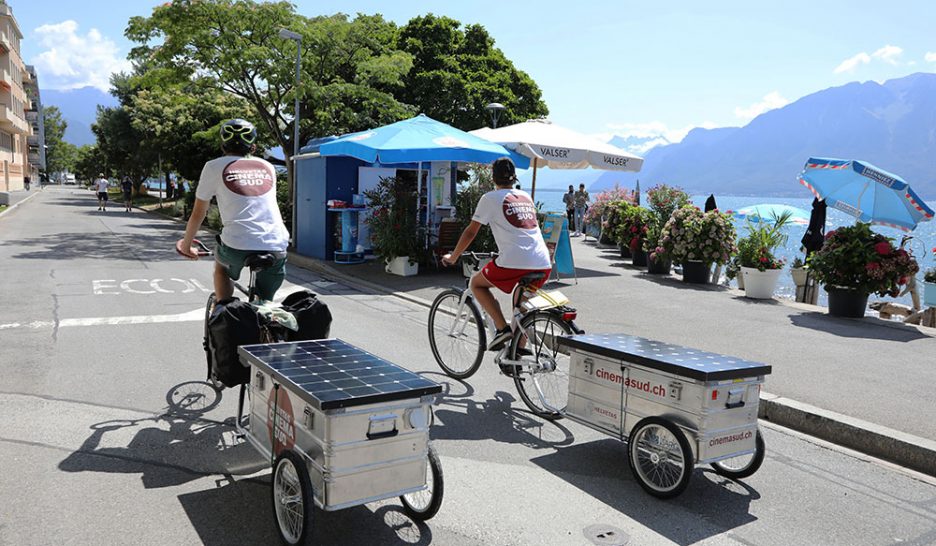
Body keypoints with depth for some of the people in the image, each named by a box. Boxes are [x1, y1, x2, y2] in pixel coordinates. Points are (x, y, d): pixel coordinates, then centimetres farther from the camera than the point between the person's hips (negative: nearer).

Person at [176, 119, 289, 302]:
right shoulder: (268, 167, 19)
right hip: (277, 247, 2)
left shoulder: (214, 166, 10)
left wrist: (186, 245, 31)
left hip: (238, 245, -2)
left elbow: (198, 214, 15)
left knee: (221, 266, 32)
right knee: (264, 303, 19)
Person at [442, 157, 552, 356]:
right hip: (544, 265, 6)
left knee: (476, 284, 18)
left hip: (514, 263, -6)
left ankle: (502, 328, 3)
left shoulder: (490, 198, 6)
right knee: (520, 303, 29)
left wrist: (452, 257, 20)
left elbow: (470, 232, 6)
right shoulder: (526, 197, 23)